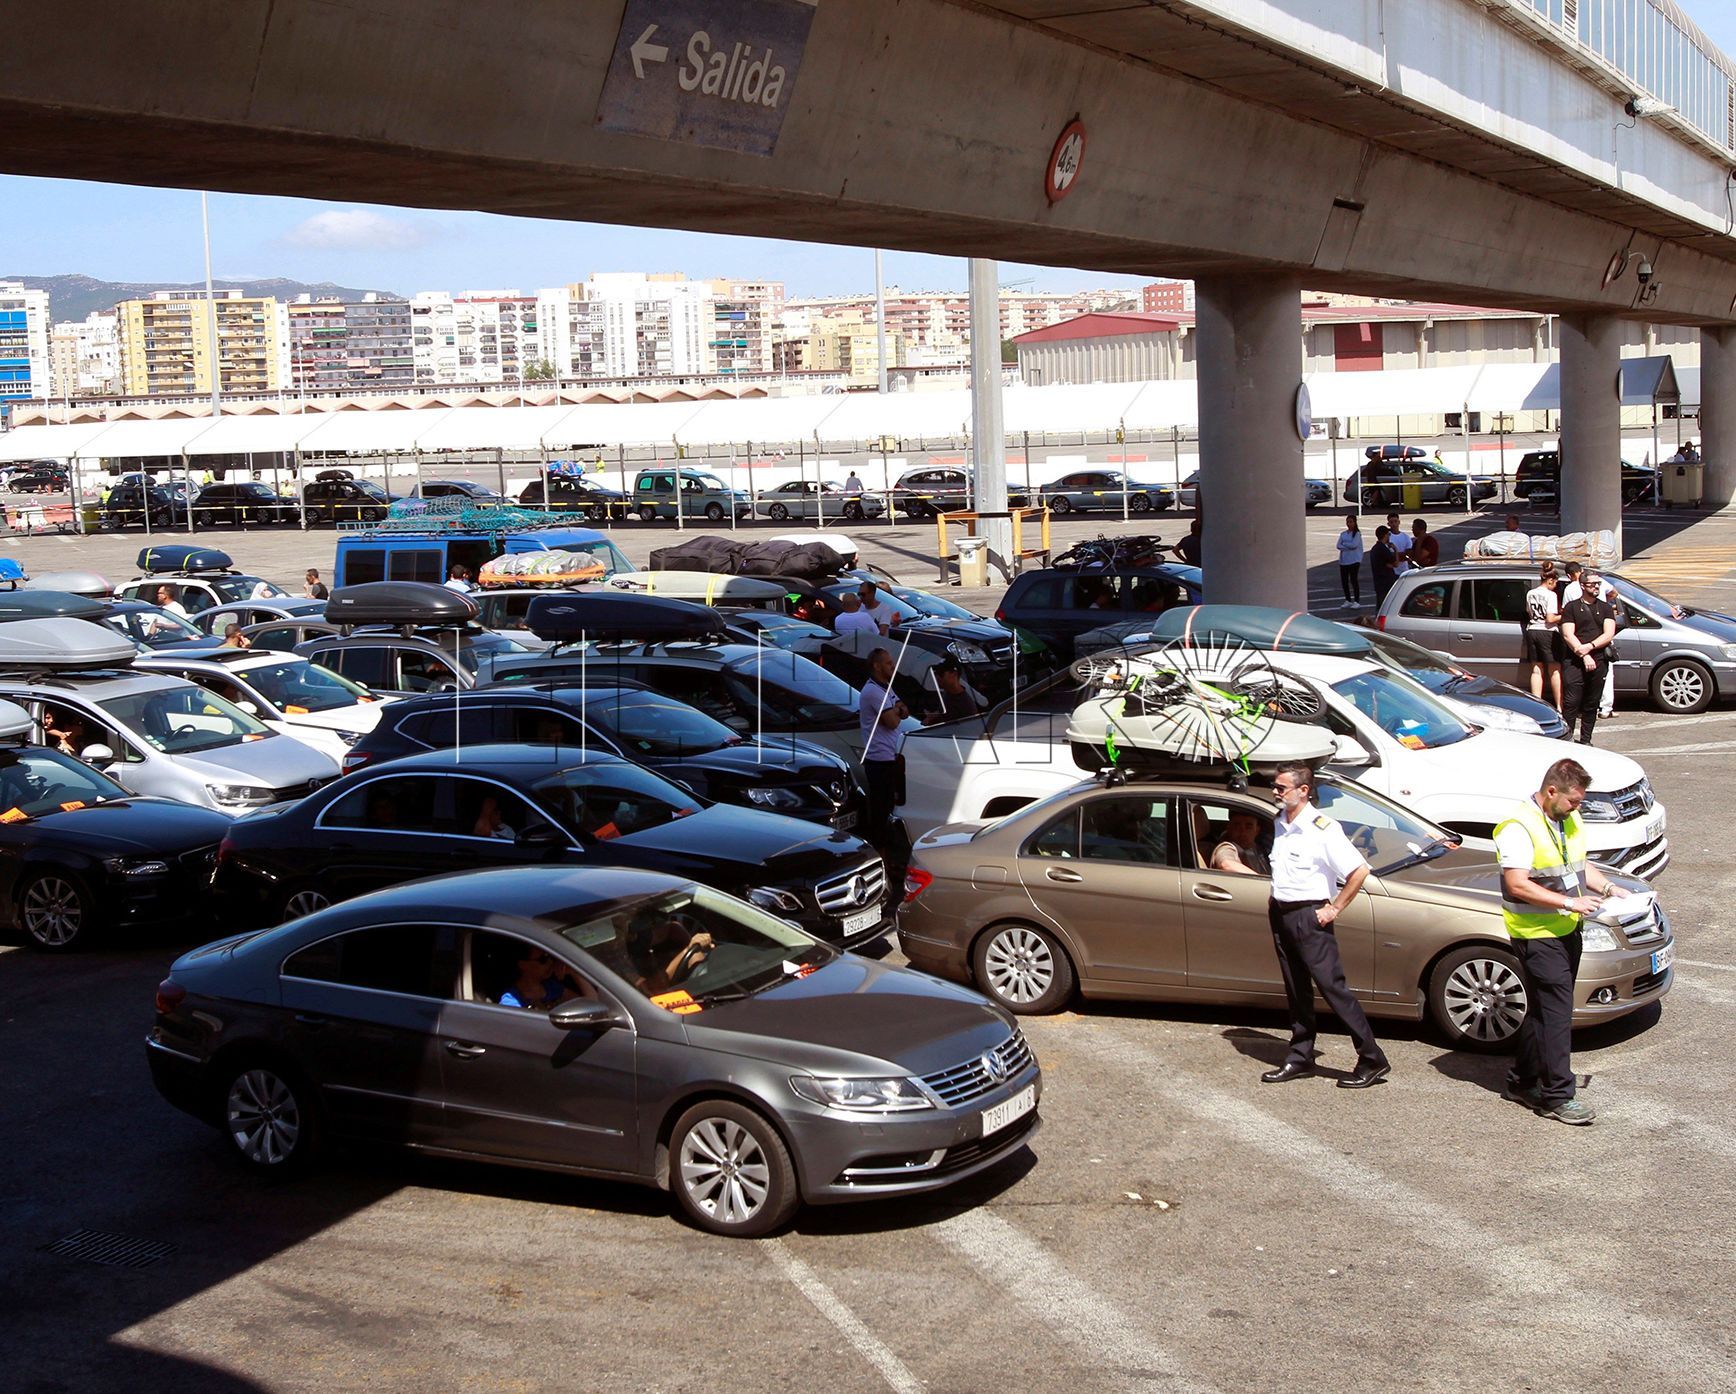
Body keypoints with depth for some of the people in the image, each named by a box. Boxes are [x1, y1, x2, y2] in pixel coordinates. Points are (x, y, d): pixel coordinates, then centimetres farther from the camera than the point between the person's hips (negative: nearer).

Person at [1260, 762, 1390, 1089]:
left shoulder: (1322, 829, -17)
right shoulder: (1280, 822, 8)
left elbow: (1359, 870, -20)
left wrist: (1334, 909, -16)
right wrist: (1274, 901, 15)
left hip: (1309, 917, -8)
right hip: (1281, 915, 8)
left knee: (1333, 988, -8)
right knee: (1296, 991, 12)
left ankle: (1372, 1059, -2)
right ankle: (1300, 1058, 19)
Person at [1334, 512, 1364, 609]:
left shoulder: (1357, 533, -3)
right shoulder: (1343, 534, 13)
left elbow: (1354, 544, -16)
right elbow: (1339, 546, 1)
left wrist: (1344, 544, -4)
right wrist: (1348, 546, -12)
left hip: (1354, 560, -6)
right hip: (1343, 560, 6)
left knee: (1354, 580, -7)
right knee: (1344, 581, 8)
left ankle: (1357, 601, -2)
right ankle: (1348, 600, 20)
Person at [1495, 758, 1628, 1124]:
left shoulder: (1569, 820, 12)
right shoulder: (1519, 827, -17)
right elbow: (1517, 885, -23)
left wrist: (1606, 886, 7)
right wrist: (1570, 902, -24)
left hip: (1567, 930, 9)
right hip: (1536, 935, -9)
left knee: (1544, 1010, 15)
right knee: (1555, 1012, -10)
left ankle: (1523, 1081, 26)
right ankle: (1556, 1097, -7)